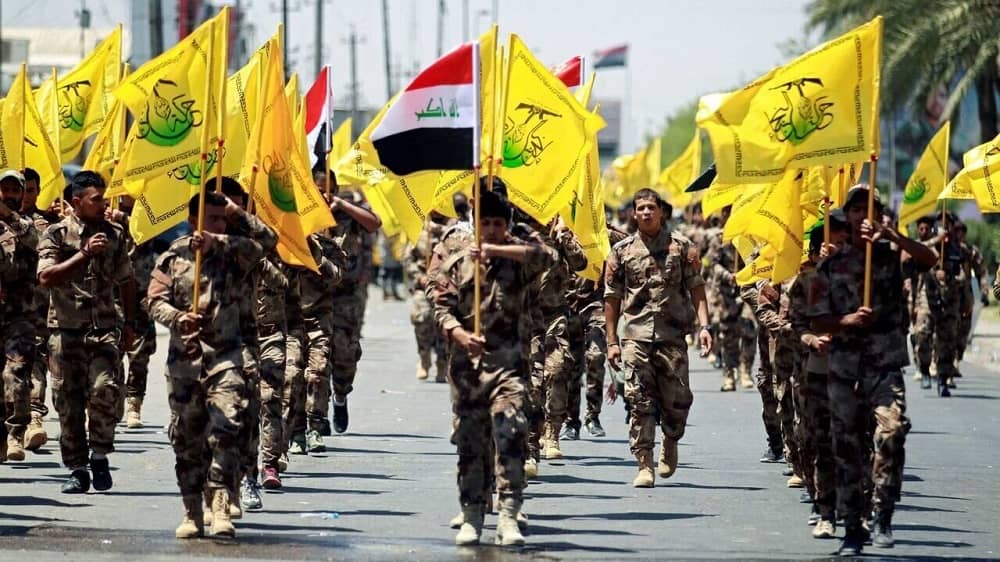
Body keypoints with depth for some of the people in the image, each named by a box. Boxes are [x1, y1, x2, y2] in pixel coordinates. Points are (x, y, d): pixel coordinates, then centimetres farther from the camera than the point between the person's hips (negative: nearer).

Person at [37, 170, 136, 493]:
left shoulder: (114, 234, 11)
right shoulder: (57, 234, 0)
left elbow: (126, 281, 21)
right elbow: (46, 278, -14)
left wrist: (130, 322, 16)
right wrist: (84, 254, -19)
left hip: (104, 329, 1)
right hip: (66, 330, -1)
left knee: (104, 388, -20)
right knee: (68, 402, 0)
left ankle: (100, 456, -2)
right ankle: (77, 470, 11)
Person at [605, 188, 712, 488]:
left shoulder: (680, 246, 7)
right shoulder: (622, 251, 8)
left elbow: (696, 288, 6)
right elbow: (612, 298, 9)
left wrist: (704, 325, -5)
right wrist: (612, 341, 4)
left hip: (672, 336, 0)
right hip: (635, 336, 0)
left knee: (677, 400, -1)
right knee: (640, 401, -5)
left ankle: (670, 443, 29)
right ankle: (645, 465, -3)